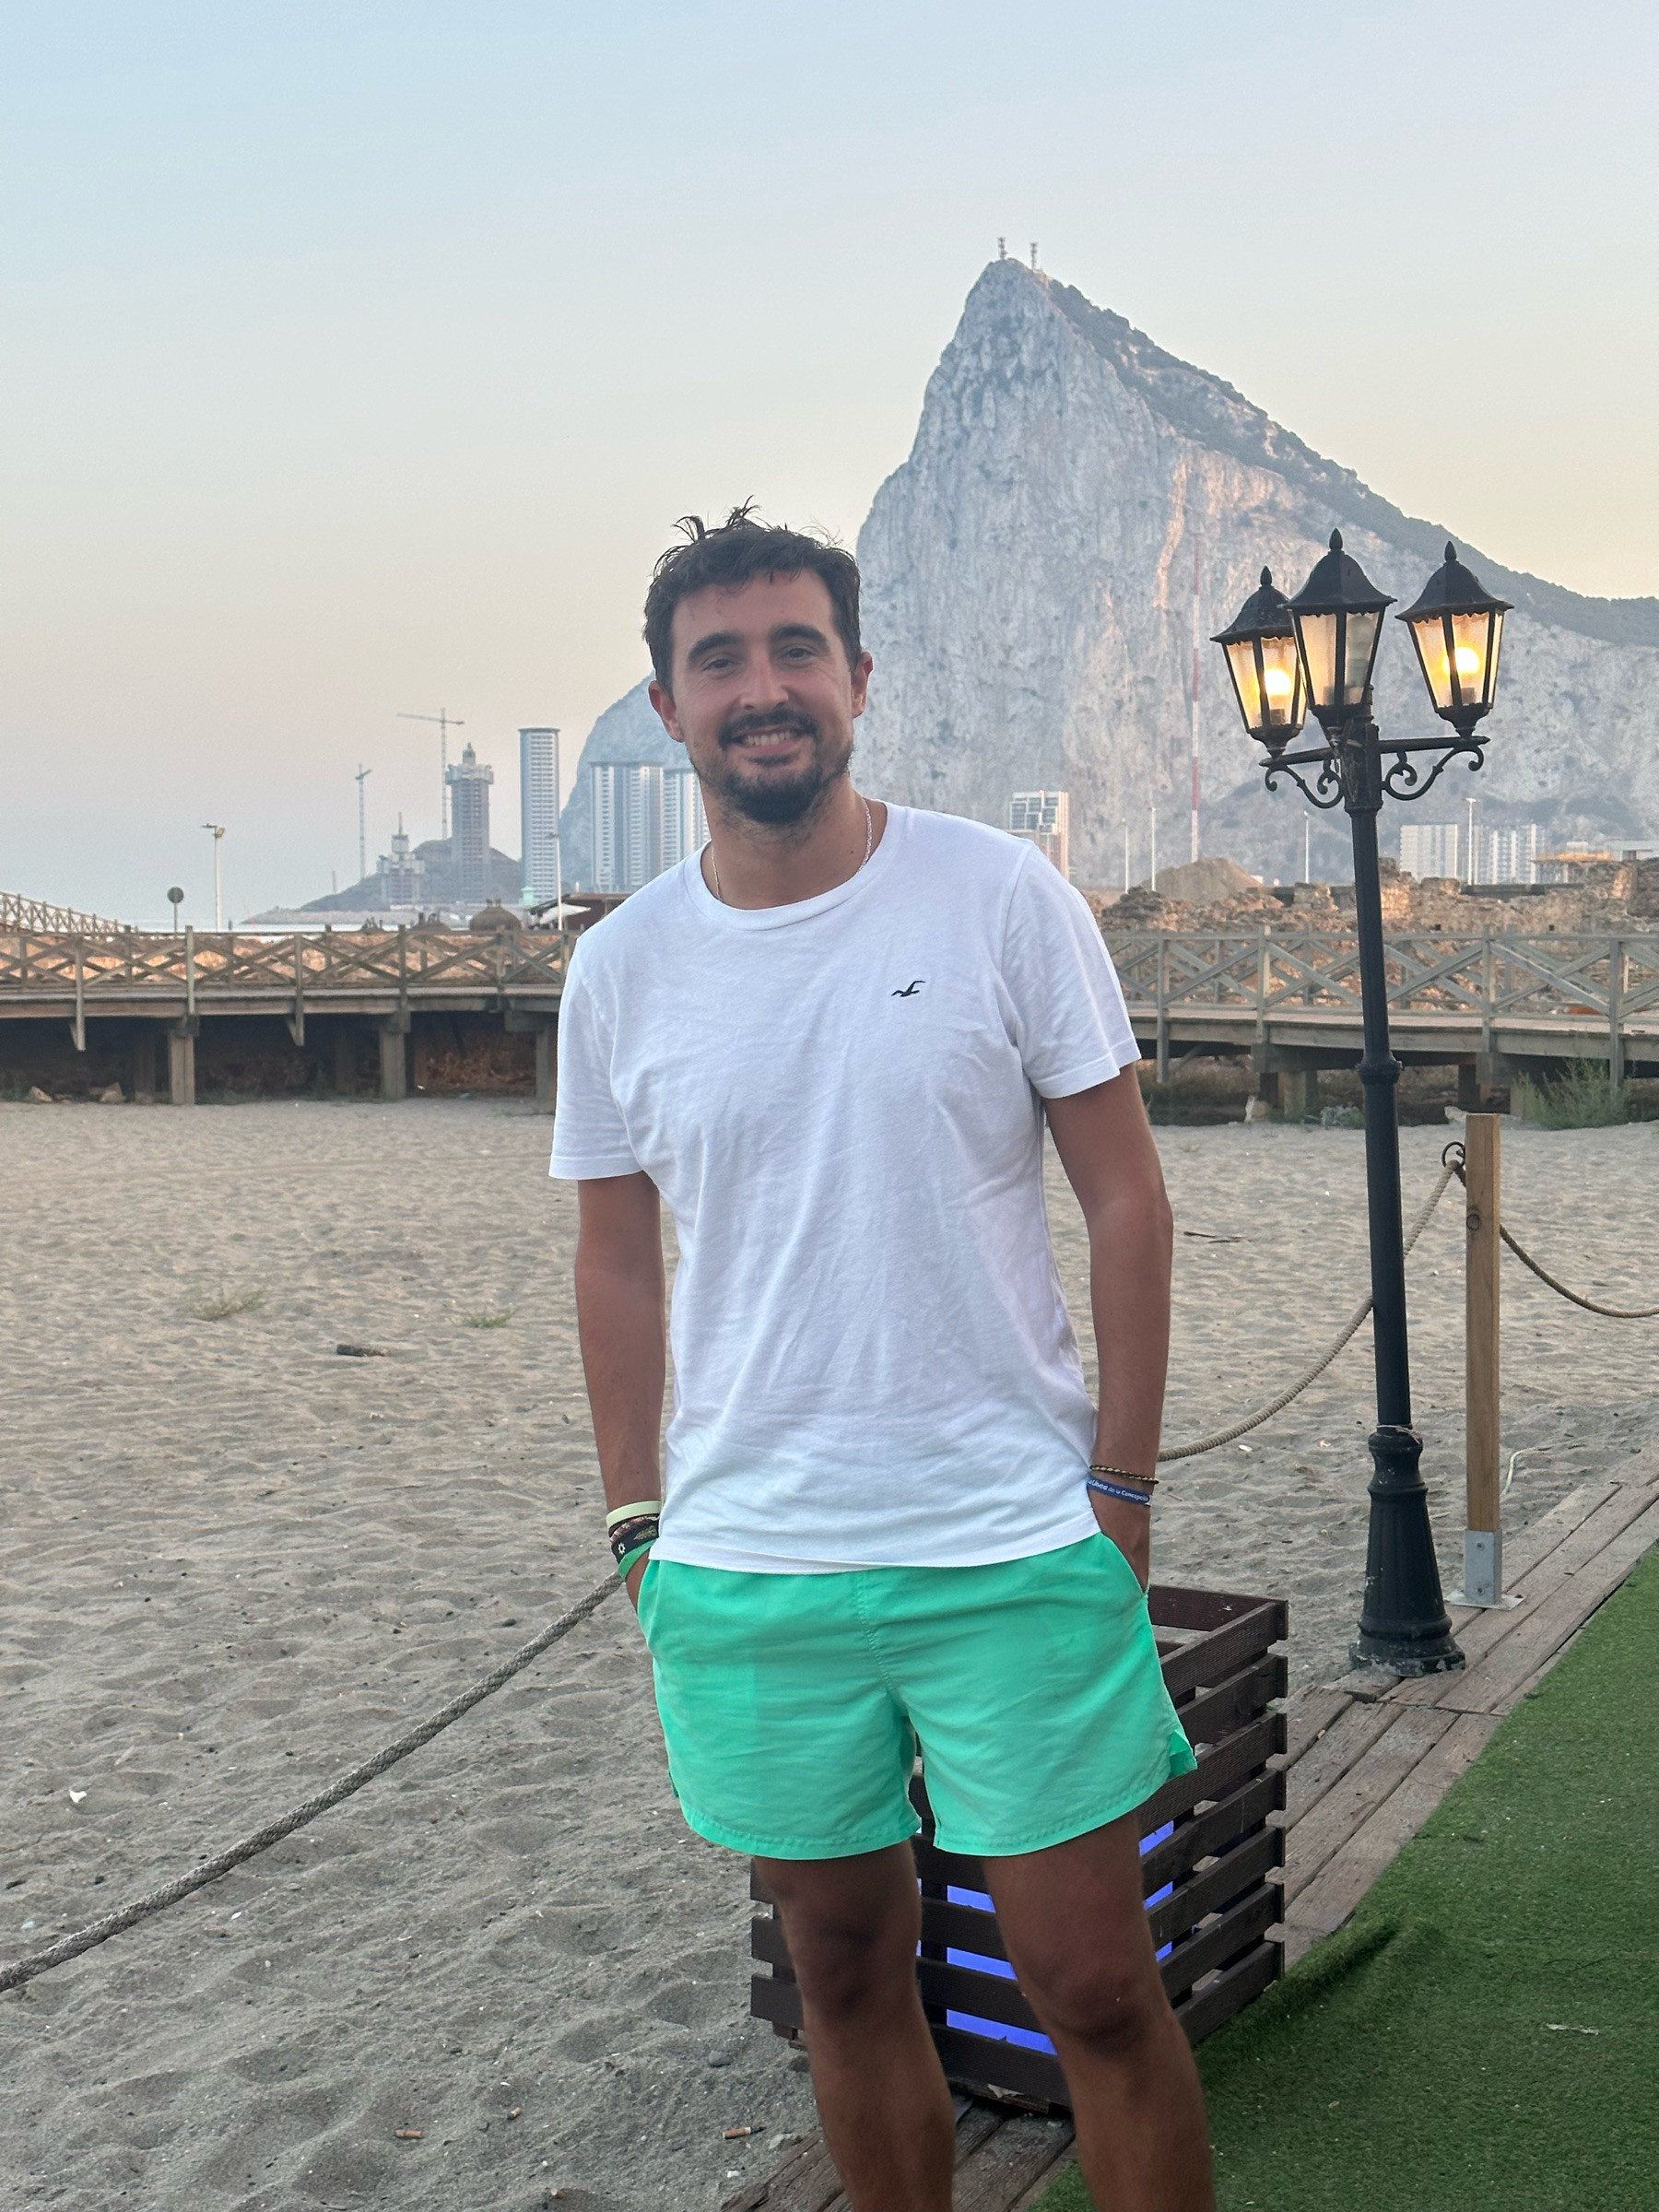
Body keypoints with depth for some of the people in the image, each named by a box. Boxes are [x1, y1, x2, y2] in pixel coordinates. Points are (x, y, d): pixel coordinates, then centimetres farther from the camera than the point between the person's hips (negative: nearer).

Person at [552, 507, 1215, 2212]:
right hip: (745, 1575, 3)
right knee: (847, 1971, 17)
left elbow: (1124, 1195, -2)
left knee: (1097, 1987, 6)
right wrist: (637, 1525, 9)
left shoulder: (1002, 897, -5)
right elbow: (619, 1258, 10)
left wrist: (1123, 1487, -5)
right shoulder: (620, 969, 2)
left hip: (1018, 1552, -2)